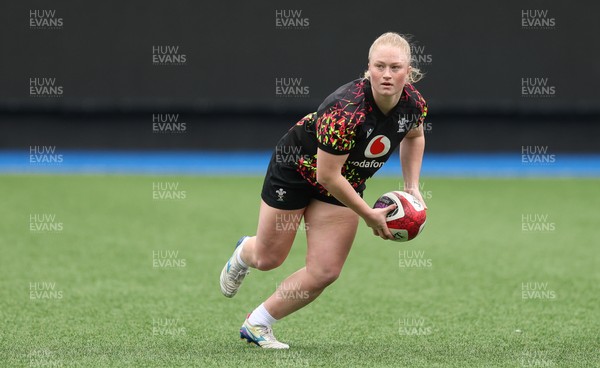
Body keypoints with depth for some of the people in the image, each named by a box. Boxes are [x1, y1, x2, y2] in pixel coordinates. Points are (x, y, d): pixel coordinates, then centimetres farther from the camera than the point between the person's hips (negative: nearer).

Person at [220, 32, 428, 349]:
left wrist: (412, 186, -1)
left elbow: (414, 136, 9)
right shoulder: (346, 110, -39)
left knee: (325, 273, -4)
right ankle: (243, 253, 51)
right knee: (268, 259, 11)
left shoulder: (414, 103, -18)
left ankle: (256, 324, 15)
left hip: (344, 183, 5)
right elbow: (328, 175, -31)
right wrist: (368, 214, -23)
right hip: (296, 168, -5)